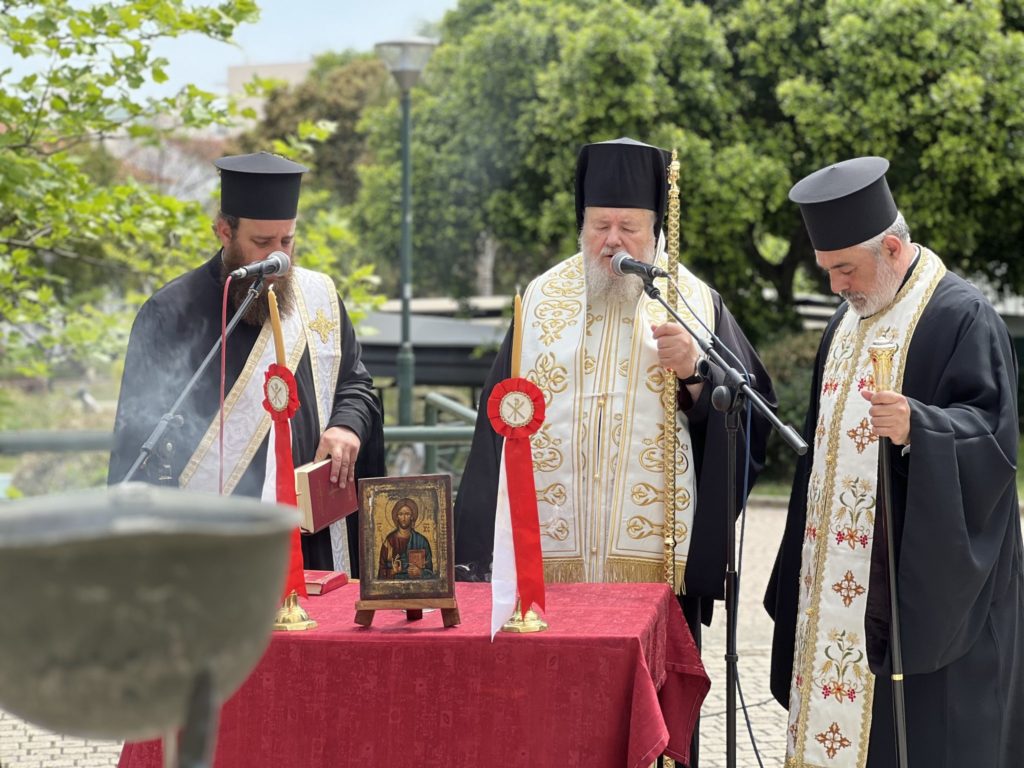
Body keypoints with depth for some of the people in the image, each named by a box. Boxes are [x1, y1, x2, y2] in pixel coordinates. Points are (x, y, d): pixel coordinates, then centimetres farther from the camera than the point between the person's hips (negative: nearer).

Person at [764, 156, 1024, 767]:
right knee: (842, 699, 7)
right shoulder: (851, 318, 15)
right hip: (843, 577, 8)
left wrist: (918, 427, -33)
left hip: (925, 574, -8)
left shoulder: (960, 316, -11)